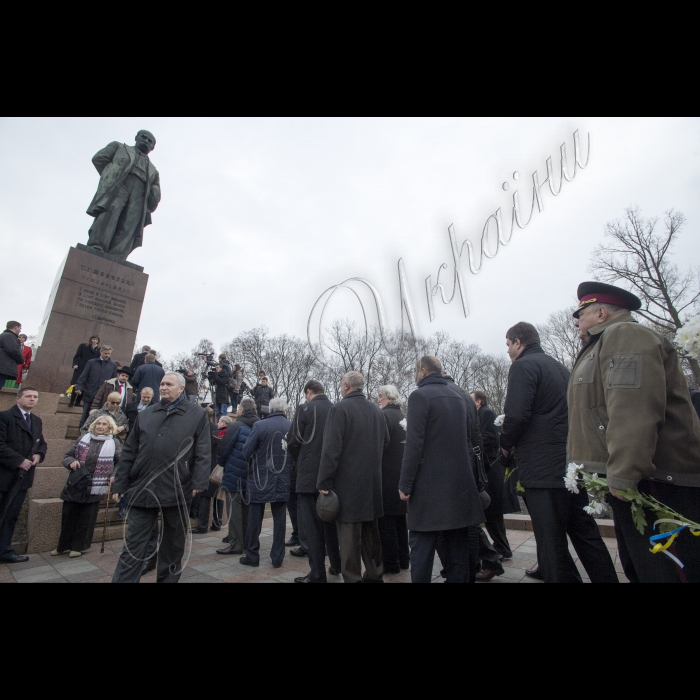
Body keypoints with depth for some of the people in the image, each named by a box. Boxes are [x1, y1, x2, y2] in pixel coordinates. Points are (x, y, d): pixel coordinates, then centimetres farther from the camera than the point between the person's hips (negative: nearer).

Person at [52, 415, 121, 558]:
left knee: (87, 519, 7)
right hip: (75, 485, 3)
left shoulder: (114, 443, -3)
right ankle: (64, 545, 32)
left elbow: (121, 462, 2)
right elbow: (67, 456, 11)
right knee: (68, 516, 11)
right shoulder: (84, 438, 5)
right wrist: (71, 462, -11)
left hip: (95, 489, -2)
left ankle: (78, 546, 24)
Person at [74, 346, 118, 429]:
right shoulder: (91, 362, 6)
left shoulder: (113, 365, 6)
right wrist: (79, 387, -10)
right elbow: (83, 377, 3)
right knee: (85, 415, 6)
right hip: (90, 395, 0)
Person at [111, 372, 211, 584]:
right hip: (143, 489, 2)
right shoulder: (145, 415, 11)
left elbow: (203, 453, -7)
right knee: (134, 547, 8)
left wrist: (199, 482, -14)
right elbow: (129, 453, 12)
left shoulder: (197, 414, -1)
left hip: (178, 491, -2)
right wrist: (120, 484, 8)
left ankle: (168, 579, 33)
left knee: (174, 545, 14)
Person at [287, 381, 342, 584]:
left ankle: (318, 575, 12)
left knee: (311, 525, 5)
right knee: (330, 522, 20)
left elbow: (293, 442, -7)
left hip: (309, 475, -5)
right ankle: (336, 565, 32)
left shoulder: (306, 409, -8)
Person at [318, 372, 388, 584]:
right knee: (371, 533, 19)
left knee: (350, 536, 3)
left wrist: (324, 482, -14)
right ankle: (374, 575, 30)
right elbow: (385, 441, 14)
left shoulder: (339, 409, -14)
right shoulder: (376, 410, 6)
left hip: (348, 482, -7)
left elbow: (331, 448, -19)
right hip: (372, 482, 7)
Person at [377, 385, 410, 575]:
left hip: (386, 475, -8)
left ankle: (391, 563, 12)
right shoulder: (403, 416, 9)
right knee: (400, 518, 17)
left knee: (386, 520, 3)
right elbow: (406, 445, 13)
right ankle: (403, 560, 27)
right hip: (402, 474, 8)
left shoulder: (383, 415, -14)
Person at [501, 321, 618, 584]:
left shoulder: (523, 366, -9)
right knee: (586, 534, 17)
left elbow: (517, 414, -21)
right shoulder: (559, 367, 18)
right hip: (573, 464, 9)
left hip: (542, 468, -9)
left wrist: (506, 445, -3)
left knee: (551, 543, 0)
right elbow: (573, 411, 22)